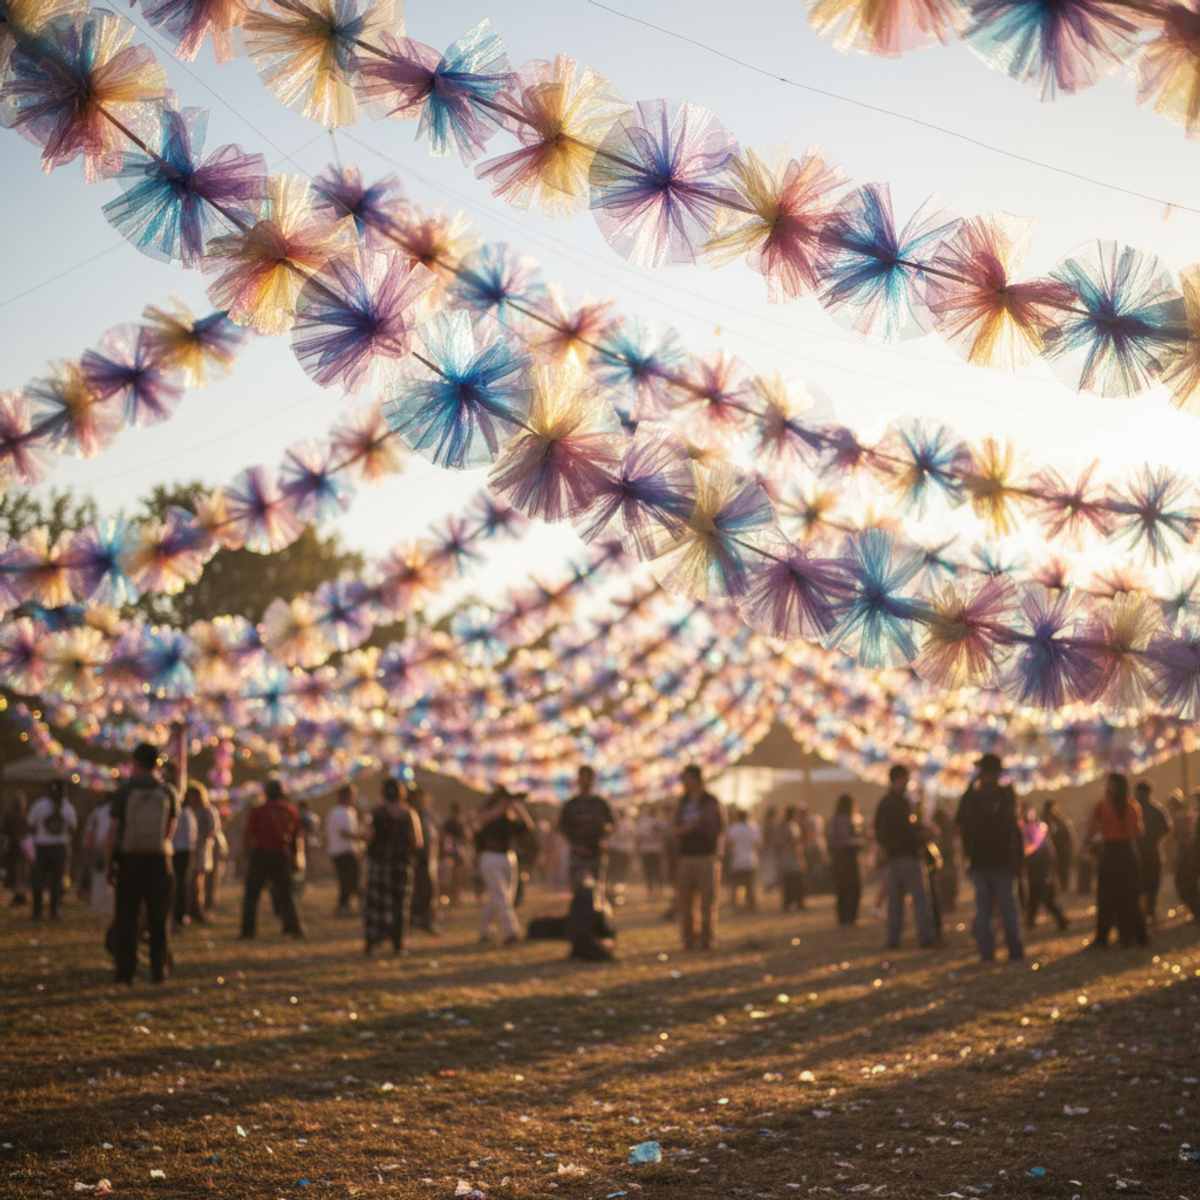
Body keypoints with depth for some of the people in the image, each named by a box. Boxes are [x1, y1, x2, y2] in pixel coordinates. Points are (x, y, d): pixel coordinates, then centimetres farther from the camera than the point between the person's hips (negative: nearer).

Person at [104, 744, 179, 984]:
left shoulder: (124, 791, -5)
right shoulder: (168, 792, 1)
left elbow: (113, 831, -7)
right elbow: (170, 831, 8)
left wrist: (108, 863, 0)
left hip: (129, 859, -1)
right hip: (158, 859, 1)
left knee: (126, 918, 4)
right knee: (158, 918, 7)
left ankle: (126, 971, 1)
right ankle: (158, 970, 5)